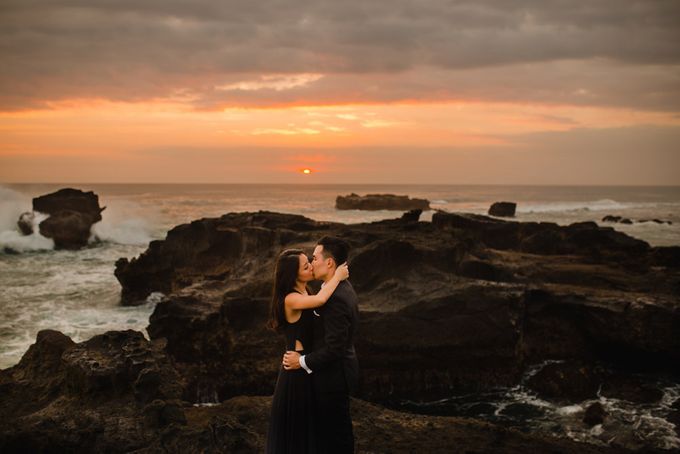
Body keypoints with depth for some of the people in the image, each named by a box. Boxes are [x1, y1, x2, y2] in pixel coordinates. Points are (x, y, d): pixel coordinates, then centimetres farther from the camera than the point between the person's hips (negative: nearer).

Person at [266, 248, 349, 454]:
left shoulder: (305, 295, 8)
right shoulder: (290, 299, -21)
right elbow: (320, 300, -37)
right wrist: (337, 276, -25)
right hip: (297, 370, -9)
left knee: (307, 425, 19)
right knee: (295, 427, 4)